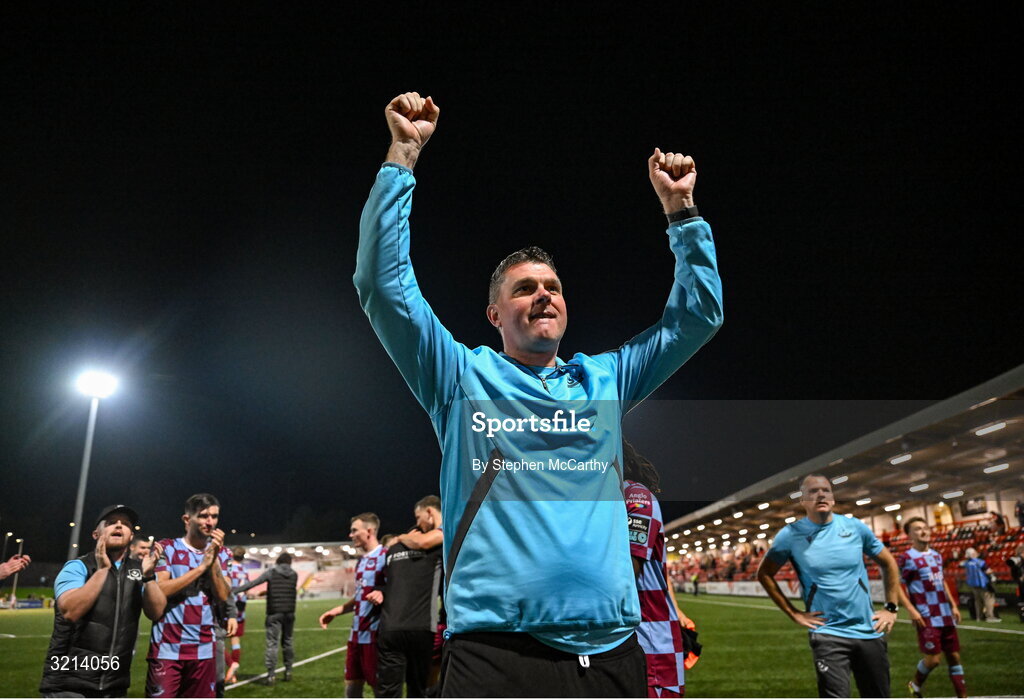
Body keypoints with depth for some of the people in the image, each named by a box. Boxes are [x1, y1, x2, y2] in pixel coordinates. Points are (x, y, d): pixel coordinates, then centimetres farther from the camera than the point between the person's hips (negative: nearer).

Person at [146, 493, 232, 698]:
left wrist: (214, 560, -12)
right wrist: (202, 566, -15)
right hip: (167, 648, -3)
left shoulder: (221, 553, 9)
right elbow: (160, 590, -14)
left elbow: (223, 596, -1)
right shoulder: (167, 548, -1)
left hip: (204, 649, 4)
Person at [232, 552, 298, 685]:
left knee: (272, 644, -3)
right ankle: (288, 671, 18)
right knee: (287, 642, 15)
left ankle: (271, 675, -7)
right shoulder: (294, 575, 7)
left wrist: (233, 591, -5)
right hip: (289, 613, 3)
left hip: (274, 613, -3)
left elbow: (252, 583, -7)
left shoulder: (271, 572, -2)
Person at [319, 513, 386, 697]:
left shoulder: (385, 557, -13)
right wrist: (335, 611, 18)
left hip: (375, 634, -9)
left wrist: (382, 595, -34)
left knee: (380, 687, 0)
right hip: (357, 634, 9)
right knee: (352, 686, 14)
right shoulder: (361, 561, 15)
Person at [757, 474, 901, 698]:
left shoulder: (855, 526, 0)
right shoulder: (791, 534, -7)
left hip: (869, 631, 3)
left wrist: (891, 608, 8)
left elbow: (888, 563, 15)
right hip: (828, 634, -3)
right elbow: (764, 573, 3)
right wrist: (794, 614, -2)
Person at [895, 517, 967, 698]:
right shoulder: (906, 558, -11)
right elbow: (897, 586, -12)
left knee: (954, 656, 10)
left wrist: (953, 605, 17)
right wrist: (911, 610, -19)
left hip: (946, 615, 7)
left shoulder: (936, 555, 12)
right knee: (933, 658, -7)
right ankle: (916, 684, 19)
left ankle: (962, 696, 19)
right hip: (927, 617, -7)